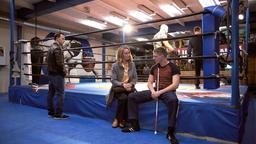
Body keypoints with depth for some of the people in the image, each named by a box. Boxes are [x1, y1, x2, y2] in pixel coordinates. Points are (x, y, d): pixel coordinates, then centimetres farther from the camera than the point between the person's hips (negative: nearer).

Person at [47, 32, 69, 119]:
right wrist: (64, 71, -9)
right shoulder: (57, 48, -14)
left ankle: (51, 112, 22)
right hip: (57, 74, -10)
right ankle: (58, 114, -2)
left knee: (51, 93, 13)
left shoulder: (51, 48, 17)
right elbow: (59, 63, -23)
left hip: (51, 73, 10)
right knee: (60, 94, -6)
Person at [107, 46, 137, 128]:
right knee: (123, 97, -34)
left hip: (129, 87, 3)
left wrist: (131, 84, -14)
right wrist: (122, 84, -21)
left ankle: (123, 120, -12)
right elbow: (113, 80, -6)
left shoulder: (132, 65, 6)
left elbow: (135, 78, 7)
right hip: (118, 88, -2)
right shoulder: (115, 65, -3)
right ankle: (117, 119, -11)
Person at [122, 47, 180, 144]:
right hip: (156, 91, 6)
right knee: (132, 96, -7)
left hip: (168, 91, -5)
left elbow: (175, 85, -15)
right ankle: (135, 125, 0)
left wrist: (160, 92, -23)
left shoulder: (173, 67, -5)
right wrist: (153, 91, -11)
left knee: (173, 100, -43)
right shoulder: (154, 67, 12)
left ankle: (170, 133, -27)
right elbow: (149, 82, 12)